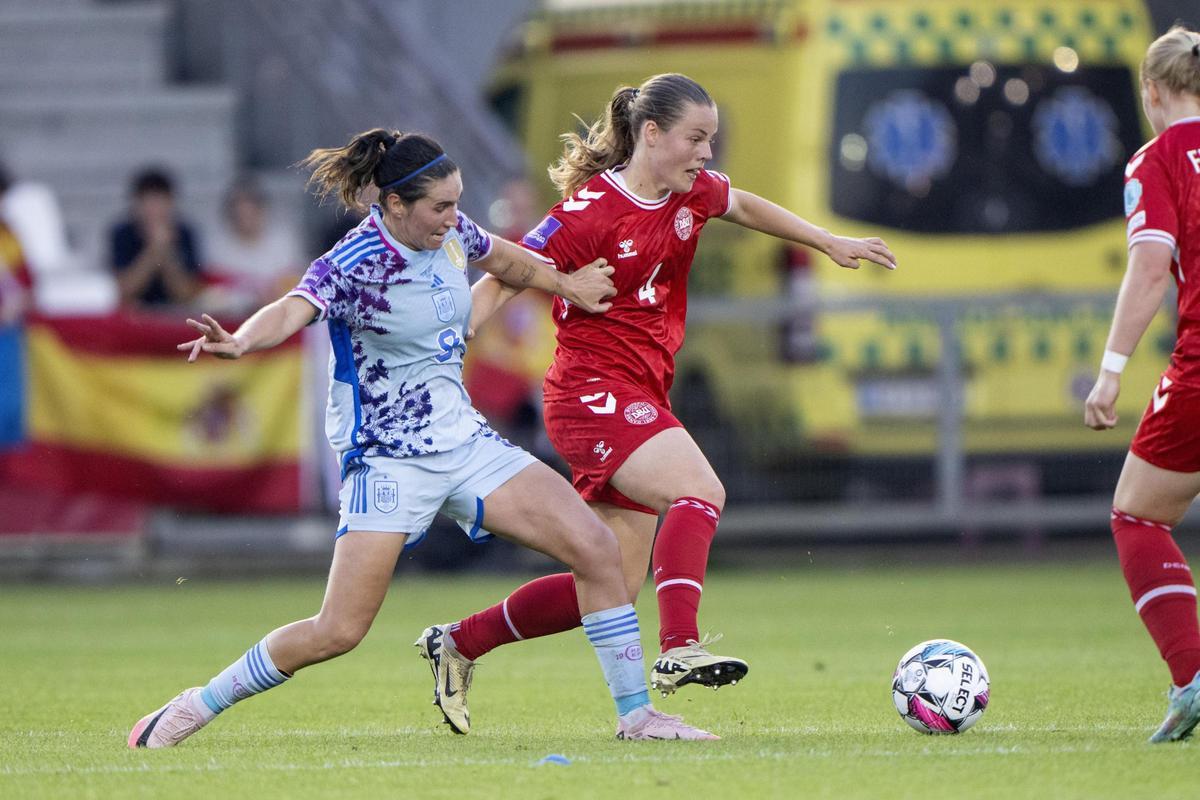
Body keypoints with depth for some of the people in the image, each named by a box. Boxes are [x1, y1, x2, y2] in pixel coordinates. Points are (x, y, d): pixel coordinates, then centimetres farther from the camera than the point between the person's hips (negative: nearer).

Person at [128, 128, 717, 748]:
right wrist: (239, 343, -60)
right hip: (388, 459, -7)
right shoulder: (351, 266, -20)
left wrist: (566, 284, 35)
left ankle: (634, 714, 4)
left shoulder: (450, 233, 1)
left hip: (465, 442, 7)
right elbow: (291, 312, -40)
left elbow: (504, 260, 25)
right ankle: (197, 707, 7)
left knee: (594, 546, -7)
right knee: (339, 632, -13)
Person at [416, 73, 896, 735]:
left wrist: (831, 243, 32)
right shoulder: (590, 212, -15)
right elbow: (502, 282, -13)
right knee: (700, 490, -30)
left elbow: (742, 206, 30)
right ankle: (679, 649, -39)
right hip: (593, 389, -9)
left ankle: (461, 642, 20)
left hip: (640, 398, 9)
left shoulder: (690, 192, 7)